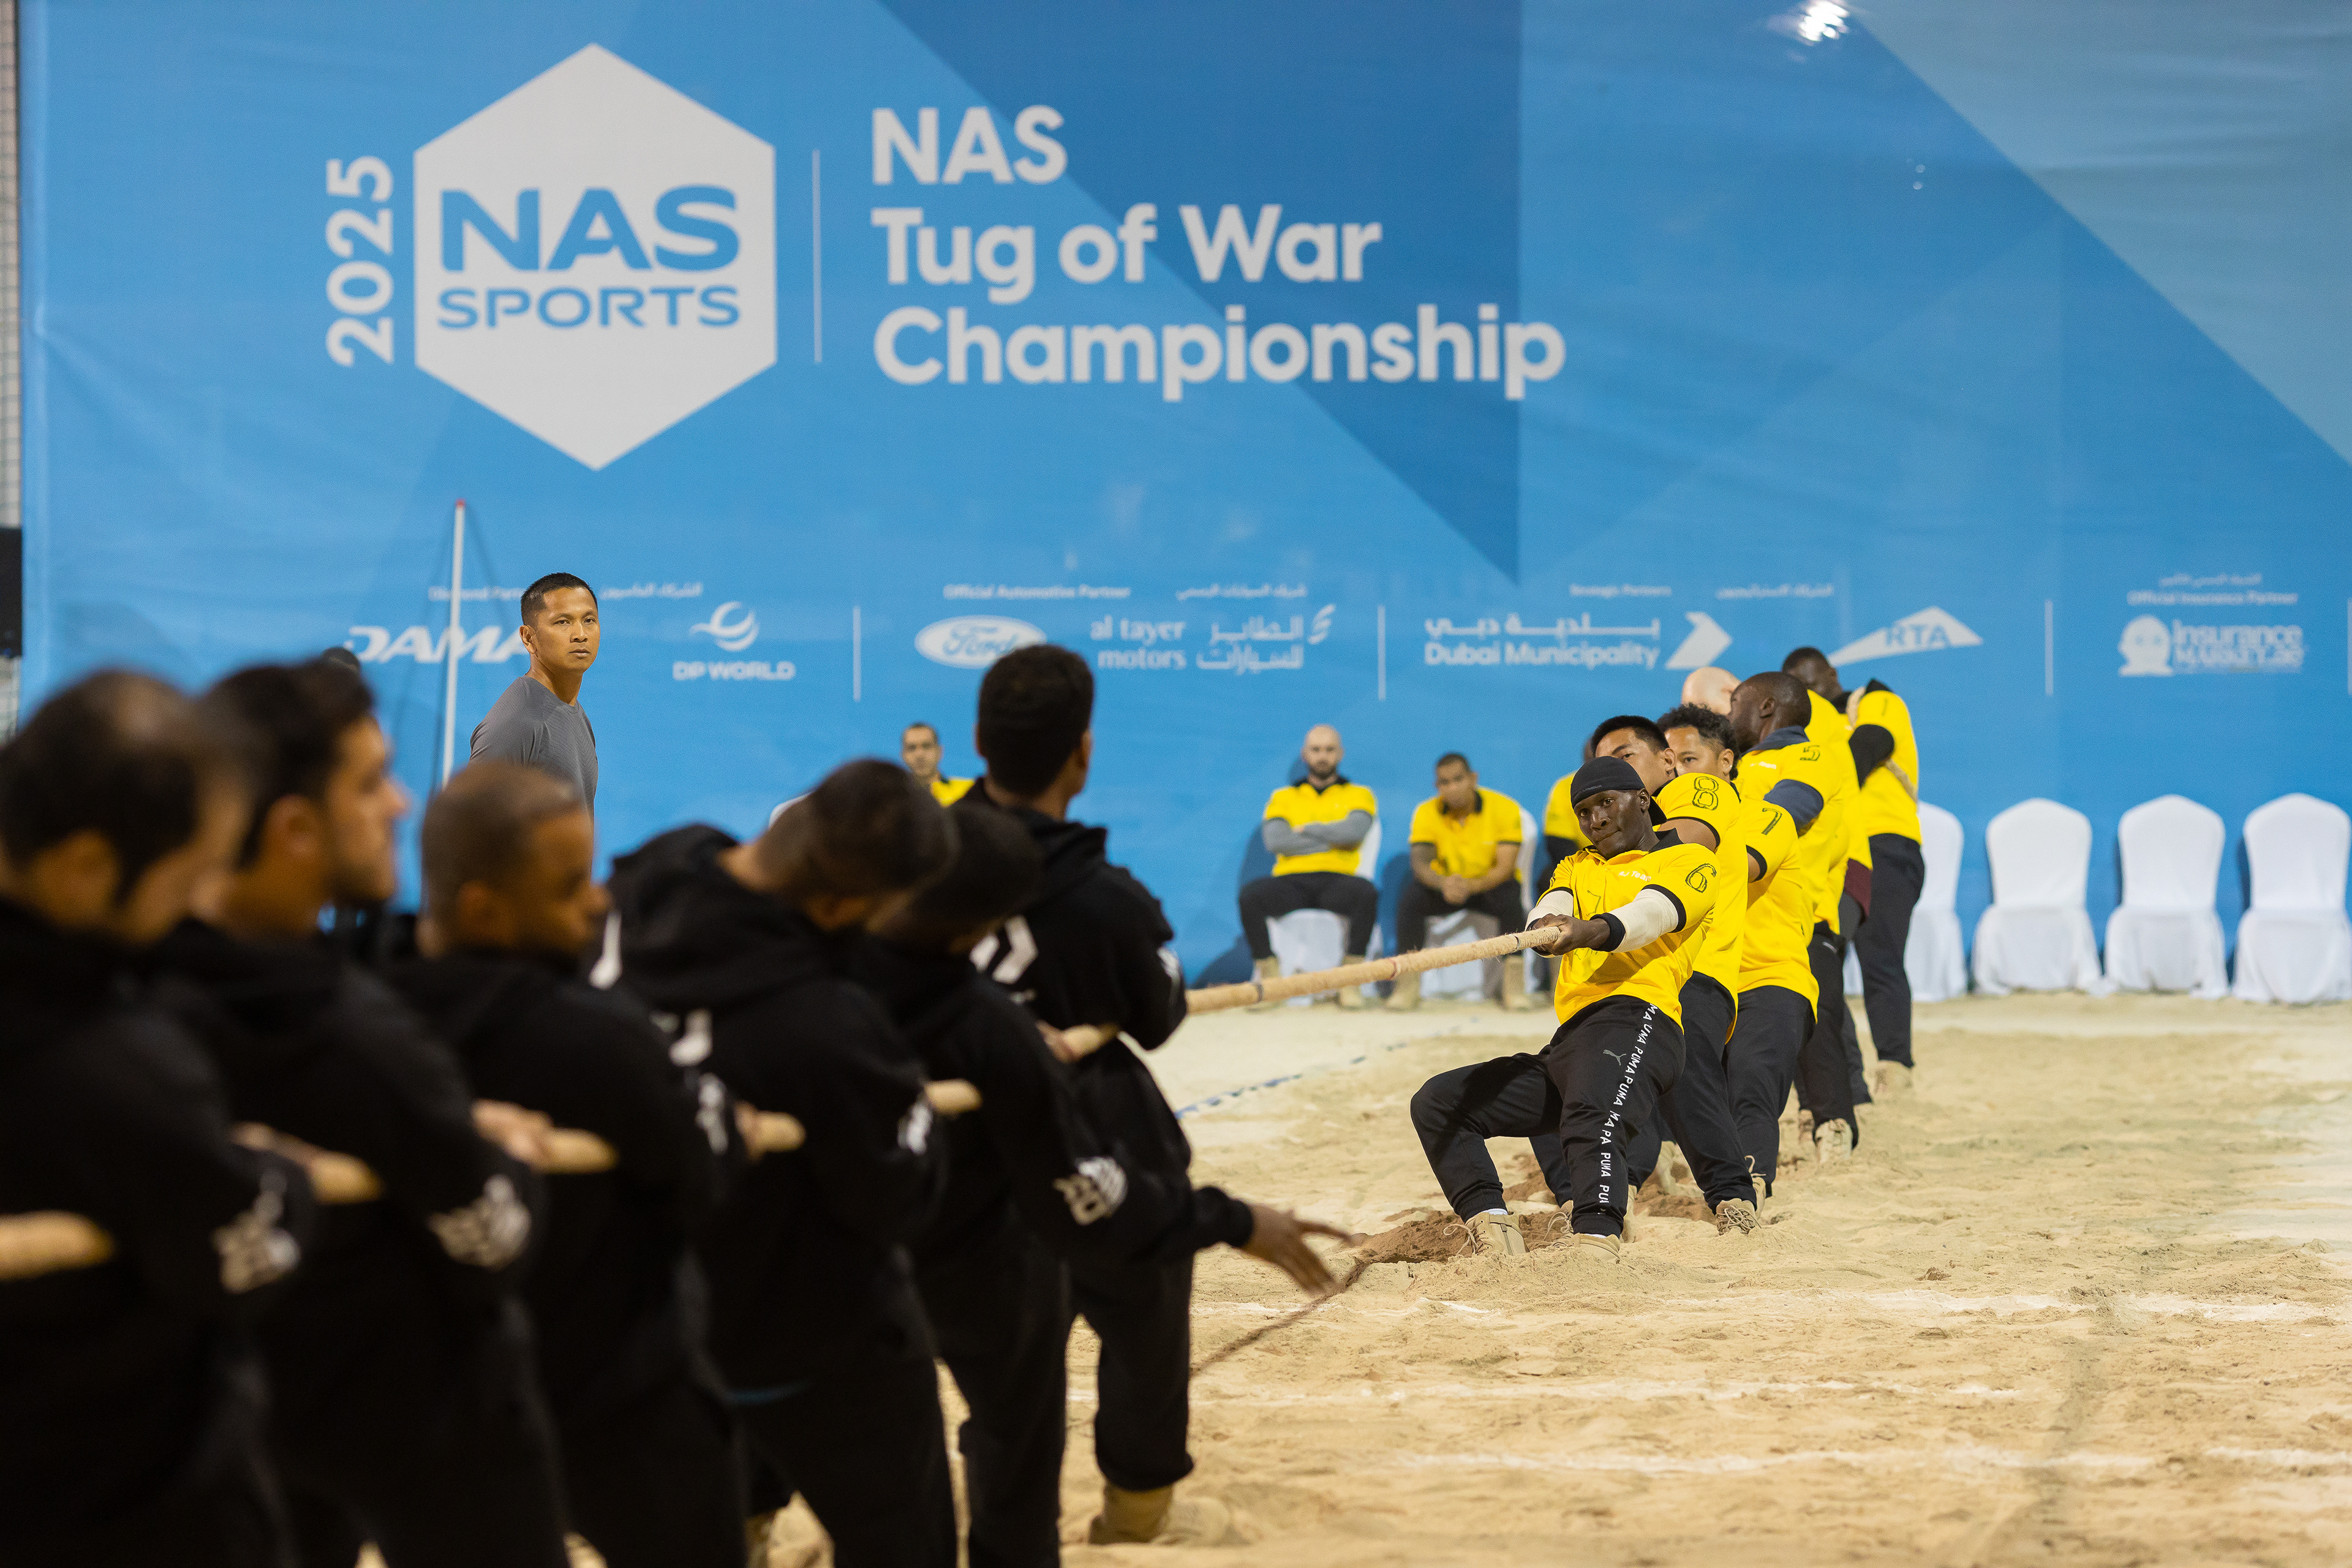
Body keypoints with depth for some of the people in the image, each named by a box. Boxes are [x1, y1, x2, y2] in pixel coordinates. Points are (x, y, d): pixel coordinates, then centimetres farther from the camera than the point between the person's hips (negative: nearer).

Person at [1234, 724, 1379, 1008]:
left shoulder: (1358, 795, 17)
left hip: (1337, 882, -1)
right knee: (1250, 895, -31)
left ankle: (1351, 981, -25)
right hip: (1291, 881, 1)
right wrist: (1332, 839, -2)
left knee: (1367, 893, -36)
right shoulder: (1283, 797, 20)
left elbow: (1354, 830, -6)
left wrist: (1307, 829, 2)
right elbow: (1275, 840, 0)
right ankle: (1270, 980, -22)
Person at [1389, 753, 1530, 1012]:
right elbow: (1420, 862, -22)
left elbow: (1506, 867, -22)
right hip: (1444, 884, 2)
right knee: (1410, 897, -28)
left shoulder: (1504, 808, -16)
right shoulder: (1427, 813, -11)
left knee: (1511, 899, -35)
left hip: (1491, 885, -2)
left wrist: (1472, 886, -41)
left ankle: (1514, 987, -29)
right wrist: (1443, 883, -45)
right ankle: (1407, 985, -21)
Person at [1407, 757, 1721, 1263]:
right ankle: (1496, 1233, -14)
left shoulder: (1689, 860, 13)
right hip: (1566, 1045, 8)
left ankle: (1595, 1247, -60)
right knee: (1436, 1102, 3)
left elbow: (1650, 913, -10)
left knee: (1591, 1123, -37)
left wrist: (1591, 931, -32)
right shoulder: (1577, 868, 32)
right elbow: (1552, 910, 8)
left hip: (1635, 1018, -8)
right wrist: (1546, 930, -19)